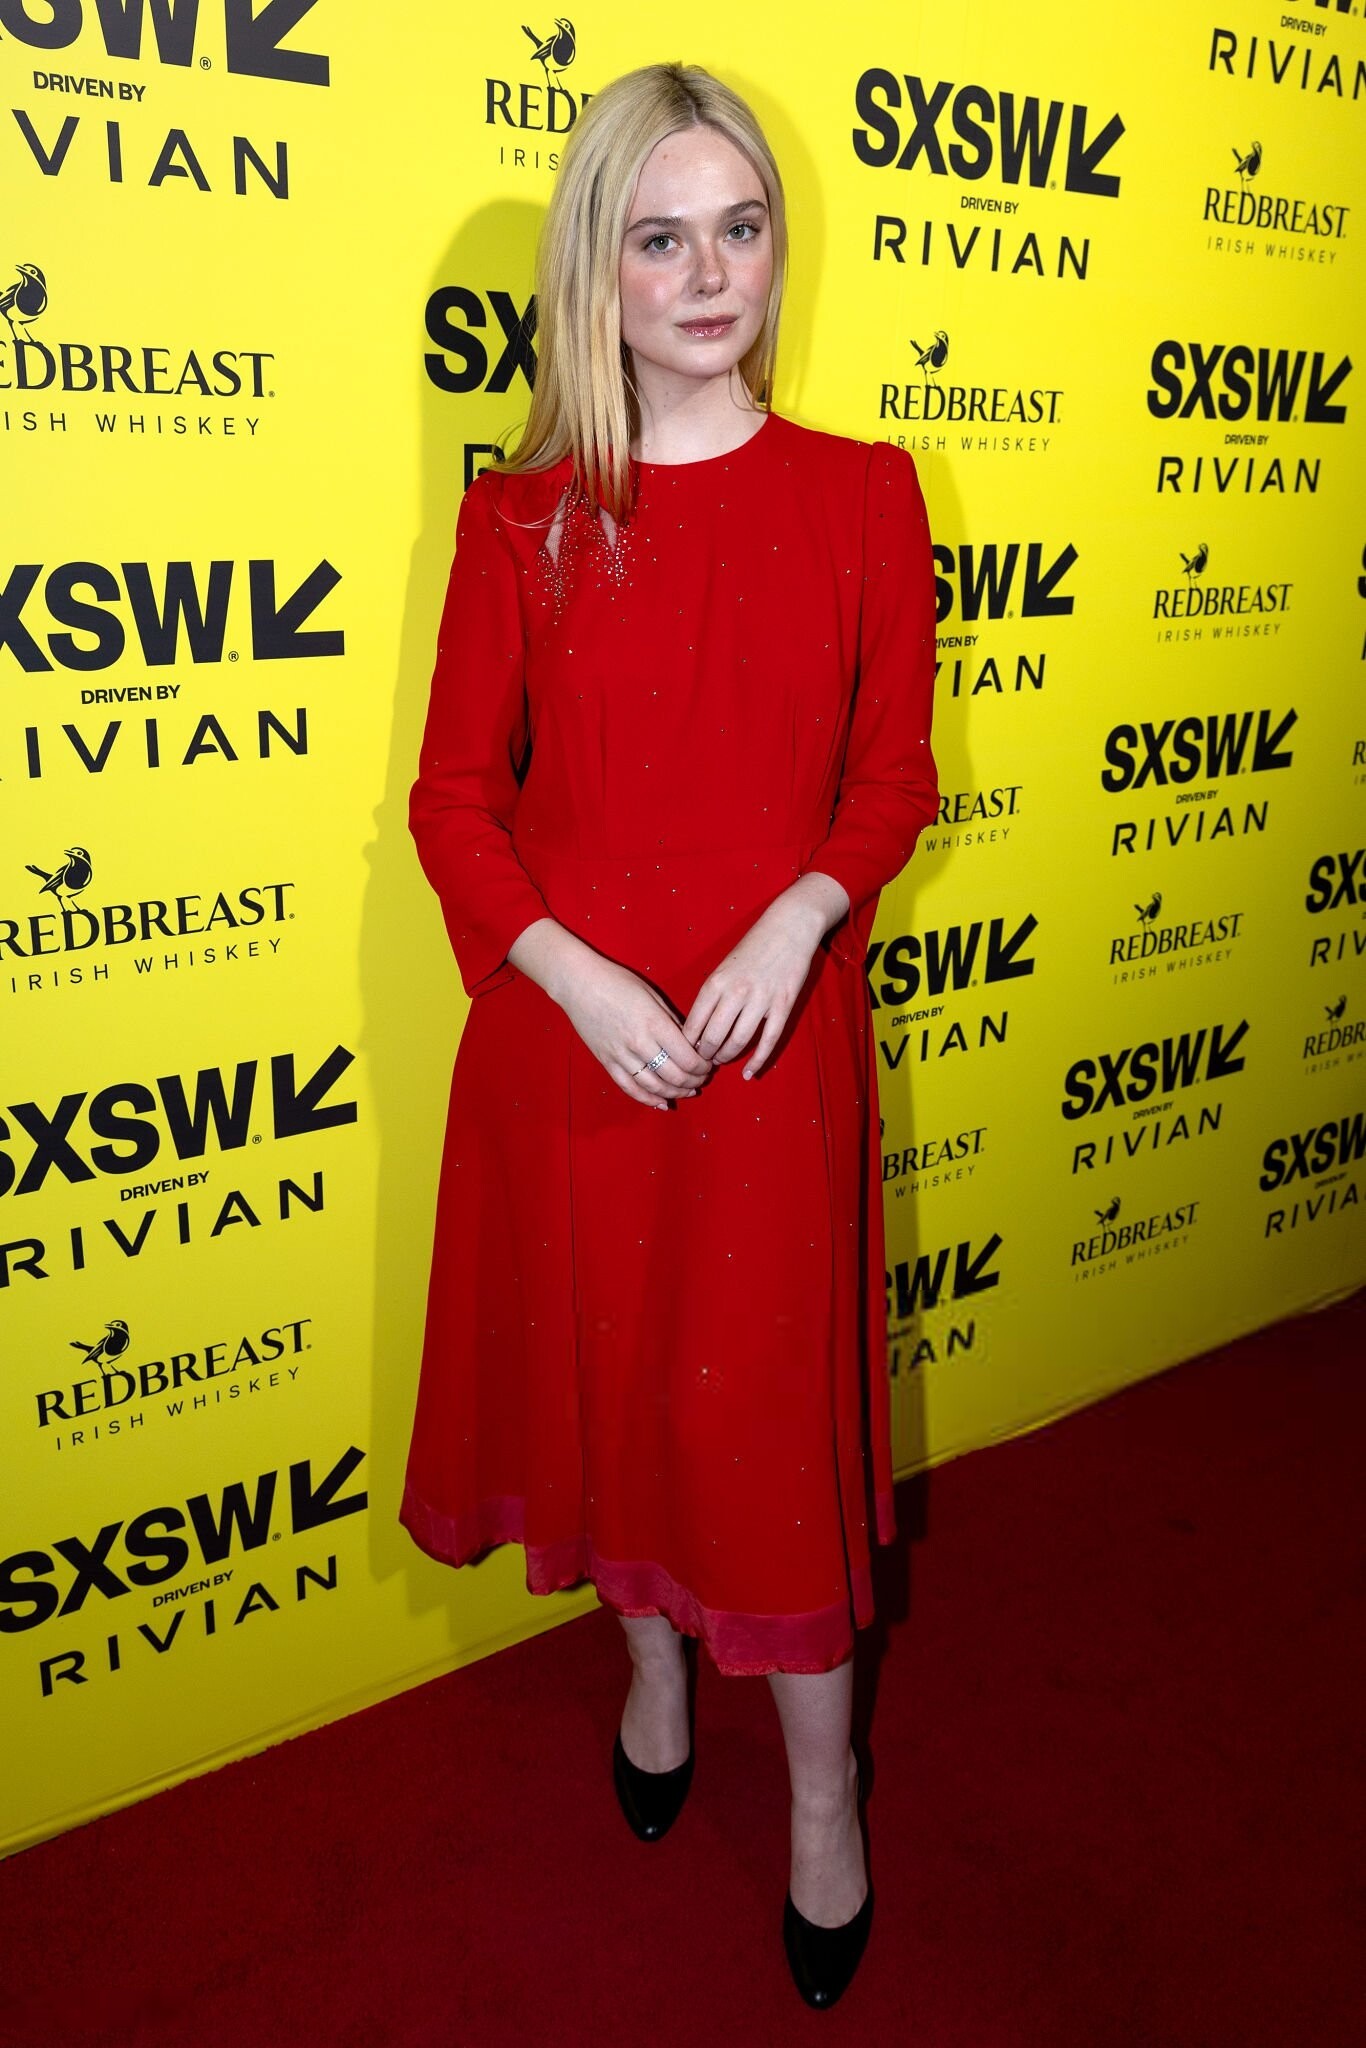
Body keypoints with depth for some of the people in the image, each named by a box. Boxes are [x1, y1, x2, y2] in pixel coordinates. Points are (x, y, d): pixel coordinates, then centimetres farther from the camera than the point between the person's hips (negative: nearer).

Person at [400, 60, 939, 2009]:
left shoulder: (860, 492, 0)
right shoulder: (522, 515, 0)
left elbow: (894, 771, 2)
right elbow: (455, 795, 0)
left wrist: (800, 915, -17)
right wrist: (573, 975, -14)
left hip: (774, 1029, -1)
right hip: (567, 1035, 2)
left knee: (772, 1404, 7)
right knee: (600, 1372, 16)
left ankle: (824, 1786, 31)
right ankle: (652, 1668, 44)